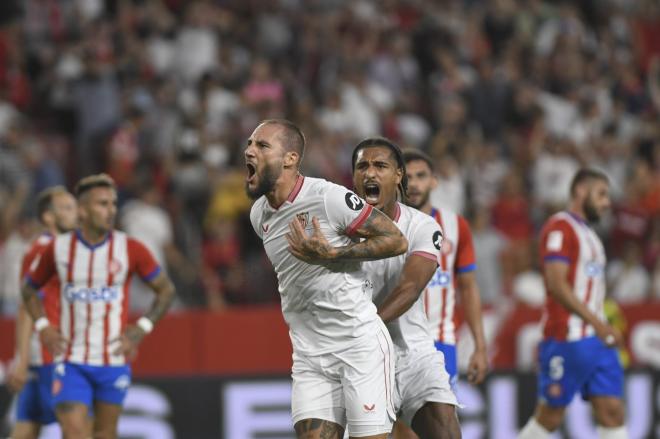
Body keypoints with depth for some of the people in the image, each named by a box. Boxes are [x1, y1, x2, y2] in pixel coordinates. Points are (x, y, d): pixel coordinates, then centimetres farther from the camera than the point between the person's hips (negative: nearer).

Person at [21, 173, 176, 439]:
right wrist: (43, 327, 0)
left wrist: (142, 329, -6)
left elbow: (166, 290, 6)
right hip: (71, 360, 0)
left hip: (114, 359, 0)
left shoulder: (130, 249, -4)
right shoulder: (59, 248, -1)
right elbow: (29, 289, 15)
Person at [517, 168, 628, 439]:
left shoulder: (587, 233, 21)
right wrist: (597, 323, -25)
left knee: (612, 411, -1)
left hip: (597, 339, 9)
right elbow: (557, 284, -20)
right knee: (549, 417, -3)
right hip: (568, 339, -9)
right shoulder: (560, 228, -9)